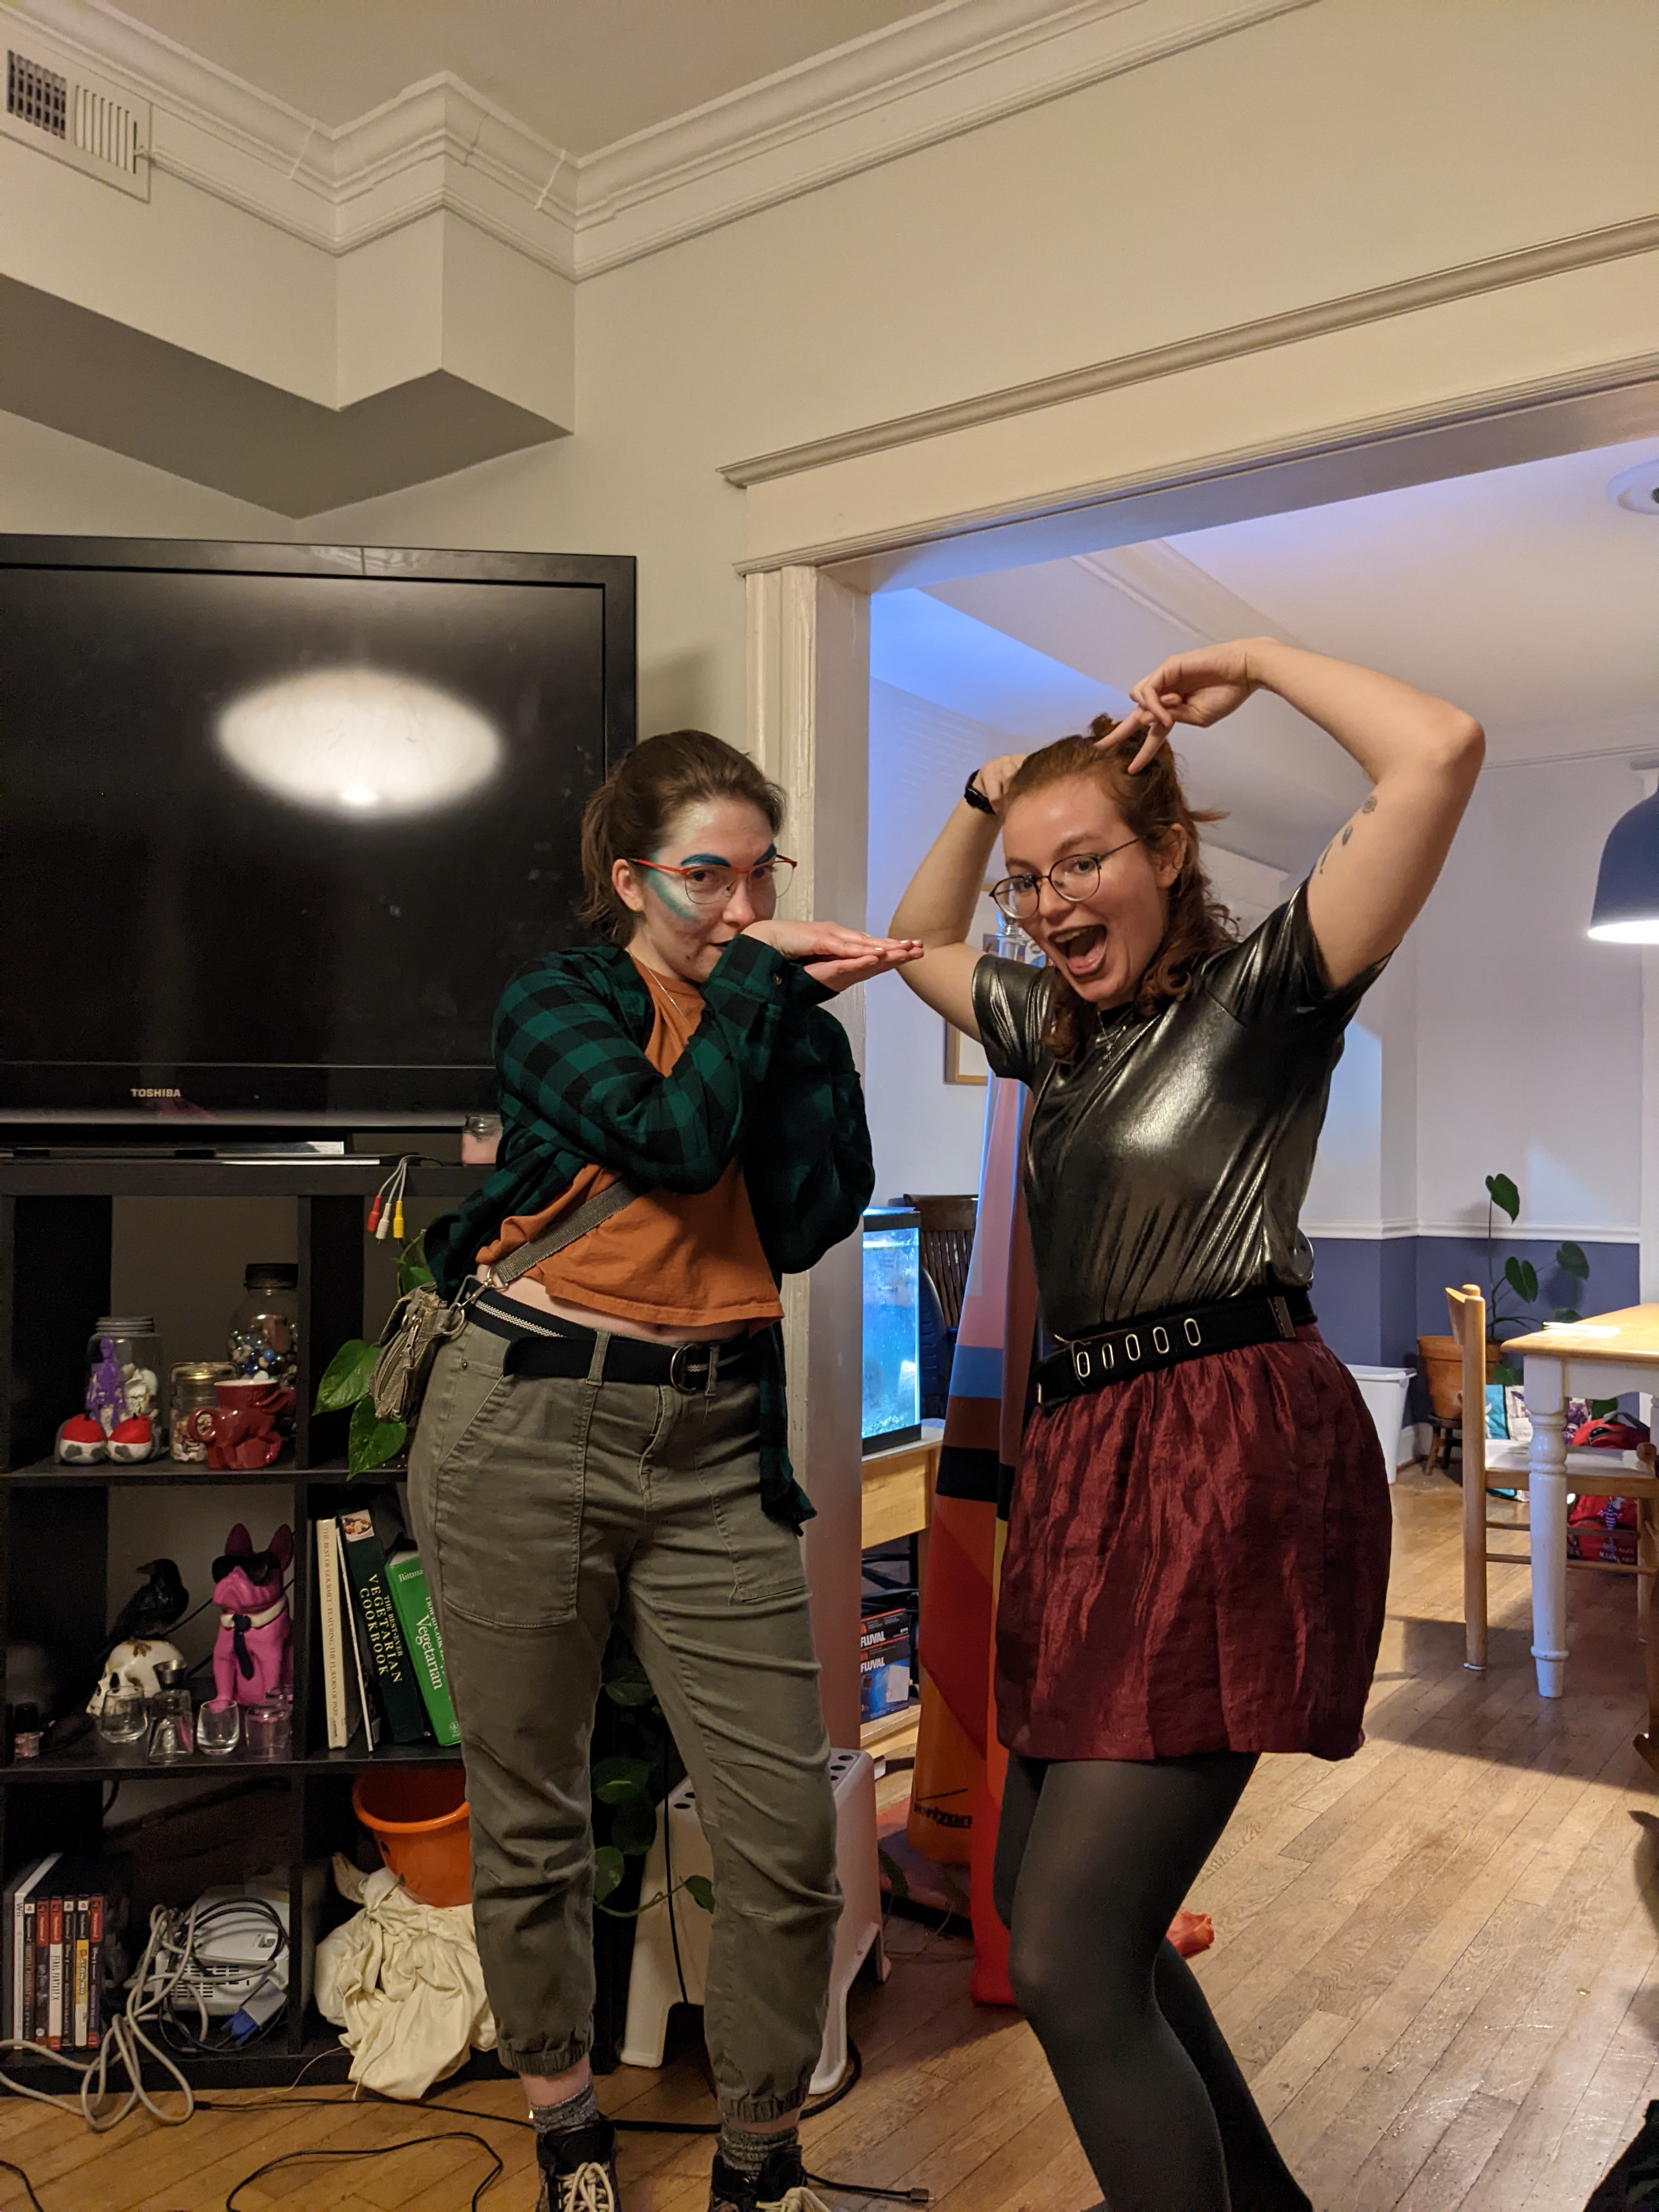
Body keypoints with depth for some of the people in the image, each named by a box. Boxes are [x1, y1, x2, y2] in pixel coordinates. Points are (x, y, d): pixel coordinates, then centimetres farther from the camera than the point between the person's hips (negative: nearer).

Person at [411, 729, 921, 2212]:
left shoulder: (778, 1018, 12)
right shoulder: (558, 1001, 2)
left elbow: (808, 1223, -3)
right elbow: (673, 1141, -17)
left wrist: (811, 1014, -4)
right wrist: (756, 979, -6)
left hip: (714, 1447, 3)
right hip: (529, 1424, -2)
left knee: (789, 1835, -1)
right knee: (530, 1817, 12)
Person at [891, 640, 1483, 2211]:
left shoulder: (1263, 988, -5)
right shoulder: (1060, 1029, 16)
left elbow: (1440, 754, -17)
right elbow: (921, 941, 35)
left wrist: (1251, 660, -3)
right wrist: (990, 789, 20)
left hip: (1232, 1449, -9)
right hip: (1088, 1458, 9)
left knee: (1067, 1965, -12)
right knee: (1041, 1897, 19)